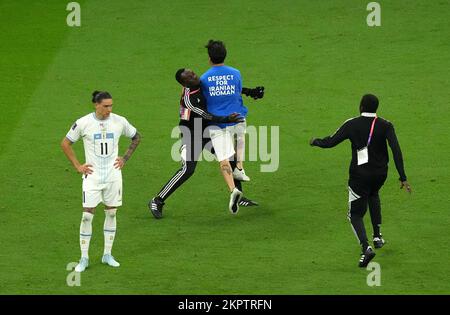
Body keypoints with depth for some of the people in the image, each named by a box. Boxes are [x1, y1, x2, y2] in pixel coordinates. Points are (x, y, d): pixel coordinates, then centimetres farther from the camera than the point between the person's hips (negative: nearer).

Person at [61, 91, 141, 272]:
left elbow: (136, 137, 16)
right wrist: (77, 166, -2)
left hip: (113, 175, 3)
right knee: (87, 215, -6)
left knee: (111, 213, 7)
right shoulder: (83, 123, -9)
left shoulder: (119, 122, -2)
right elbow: (65, 143, 3)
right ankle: (84, 258, 2)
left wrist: (125, 158, 8)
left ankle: (107, 255, 18)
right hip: (92, 175, -2)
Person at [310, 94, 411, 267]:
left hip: (359, 174, -3)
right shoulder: (386, 125, -5)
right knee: (373, 194, 36)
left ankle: (366, 248, -19)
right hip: (380, 173, 3)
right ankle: (377, 236, 30)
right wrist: (403, 178, -14)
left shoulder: (352, 125, -9)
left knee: (355, 214, 6)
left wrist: (315, 141, 15)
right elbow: (396, 150, -14)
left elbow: (330, 142, -7)